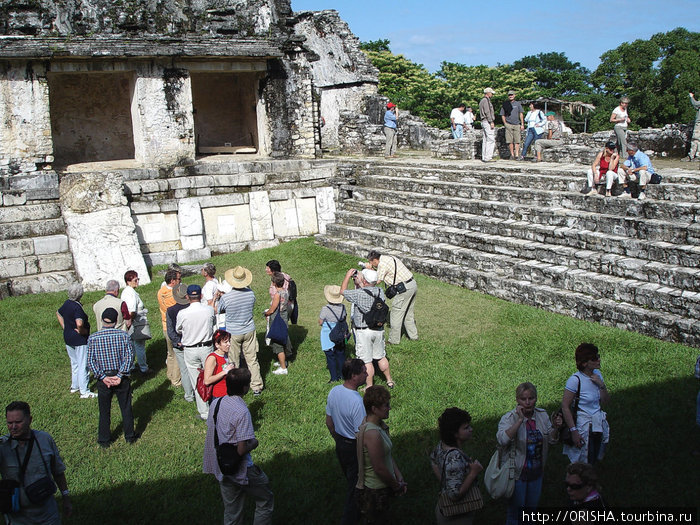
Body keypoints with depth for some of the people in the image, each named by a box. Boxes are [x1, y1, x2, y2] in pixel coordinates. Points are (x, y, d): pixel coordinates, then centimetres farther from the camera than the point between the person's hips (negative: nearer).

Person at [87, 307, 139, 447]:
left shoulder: (93, 338, -7)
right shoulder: (124, 335, -9)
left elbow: (90, 361, -9)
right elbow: (129, 357, -13)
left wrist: (102, 377, -10)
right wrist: (120, 375, -13)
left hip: (103, 379, 0)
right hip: (122, 379, 0)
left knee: (104, 411, 14)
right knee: (126, 408, 14)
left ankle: (104, 440, 26)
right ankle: (130, 436, 26)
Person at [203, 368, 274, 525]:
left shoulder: (216, 403, -1)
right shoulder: (242, 412, -25)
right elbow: (242, 449, -26)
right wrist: (254, 443, -5)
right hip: (240, 470, -7)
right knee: (266, 500, 14)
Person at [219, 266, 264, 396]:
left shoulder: (225, 298, -21)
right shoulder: (251, 294, -11)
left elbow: (219, 311, 0)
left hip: (233, 333, -3)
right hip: (249, 331, 3)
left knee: (233, 362, 12)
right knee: (252, 360, 11)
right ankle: (257, 387, 18)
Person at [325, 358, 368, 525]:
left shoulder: (334, 391, -8)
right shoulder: (357, 402, -32)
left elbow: (329, 421, 5)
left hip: (340, 444, 8)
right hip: (354, 448, -8)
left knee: (349, 479, 27)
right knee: (355, 484, 11)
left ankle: (355, 511, 48)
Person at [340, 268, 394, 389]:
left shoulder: (359, 294, -21)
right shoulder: (380, 292, -4)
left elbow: (343, 291, -4)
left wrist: (348, 276, 6)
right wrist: (358, 283, 13)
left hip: (364, 332, -6)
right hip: (379, 329, 6)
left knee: (367, 361, 5)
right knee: (381, 357, 22)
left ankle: (370, 387, 15)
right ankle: (389, 381, 33)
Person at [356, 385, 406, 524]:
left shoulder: (380, 425, 0)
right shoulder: (372, 433, -31)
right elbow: (380, 469, -26)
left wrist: (400, 479, 4)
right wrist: (396, 486, -11)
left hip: (383, 486, 9)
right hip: (376, 491, -9)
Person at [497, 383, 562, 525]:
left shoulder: (542, 415, 0)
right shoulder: (509, 418, -17)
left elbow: (551, 441, 11)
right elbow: (502, 440, -34)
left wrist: (556, 427, -10)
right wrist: (520, 420, -34)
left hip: (536, 472, 5)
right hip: (517, 473, -5)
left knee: (532, 507, 21)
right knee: (515, 509, 8)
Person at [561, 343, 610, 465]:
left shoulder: (597, 374, 1)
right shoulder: (575, 380, -20)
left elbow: (604, 402, 7)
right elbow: (565, 407, -19)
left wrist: (602, 385, -10)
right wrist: (574, 431, -20)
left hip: (598, 425, 7)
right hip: (583, 426, -7)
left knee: (595, 461, 18)